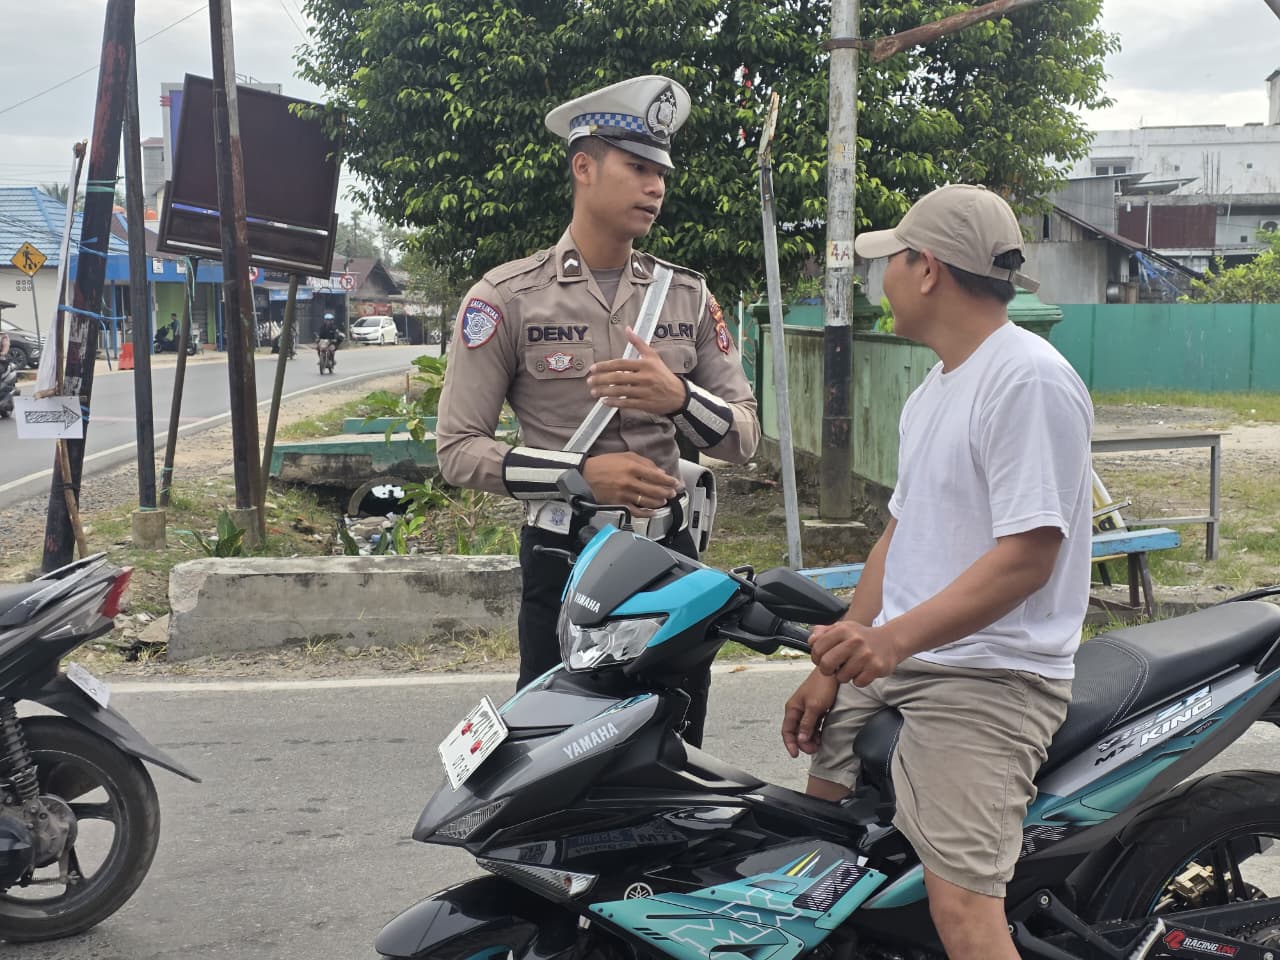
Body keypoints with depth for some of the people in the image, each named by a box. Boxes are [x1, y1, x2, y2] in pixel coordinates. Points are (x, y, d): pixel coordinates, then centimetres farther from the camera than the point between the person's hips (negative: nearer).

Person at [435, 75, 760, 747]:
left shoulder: (688, 296, 8)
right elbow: (458, 449, -7)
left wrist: (678, 397, -16)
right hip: (563, 559, -3)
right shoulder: (507, 296, -4)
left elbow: (745, 438, 6)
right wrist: (581, 472, -19)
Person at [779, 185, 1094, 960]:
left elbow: (1028, 556, -22)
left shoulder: (1029, 380, -15)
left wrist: (896, 637, -31)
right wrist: (834, 663, 15)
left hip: (988, 679, -10)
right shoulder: (935, 389, 17)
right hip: (891, 662, 10)